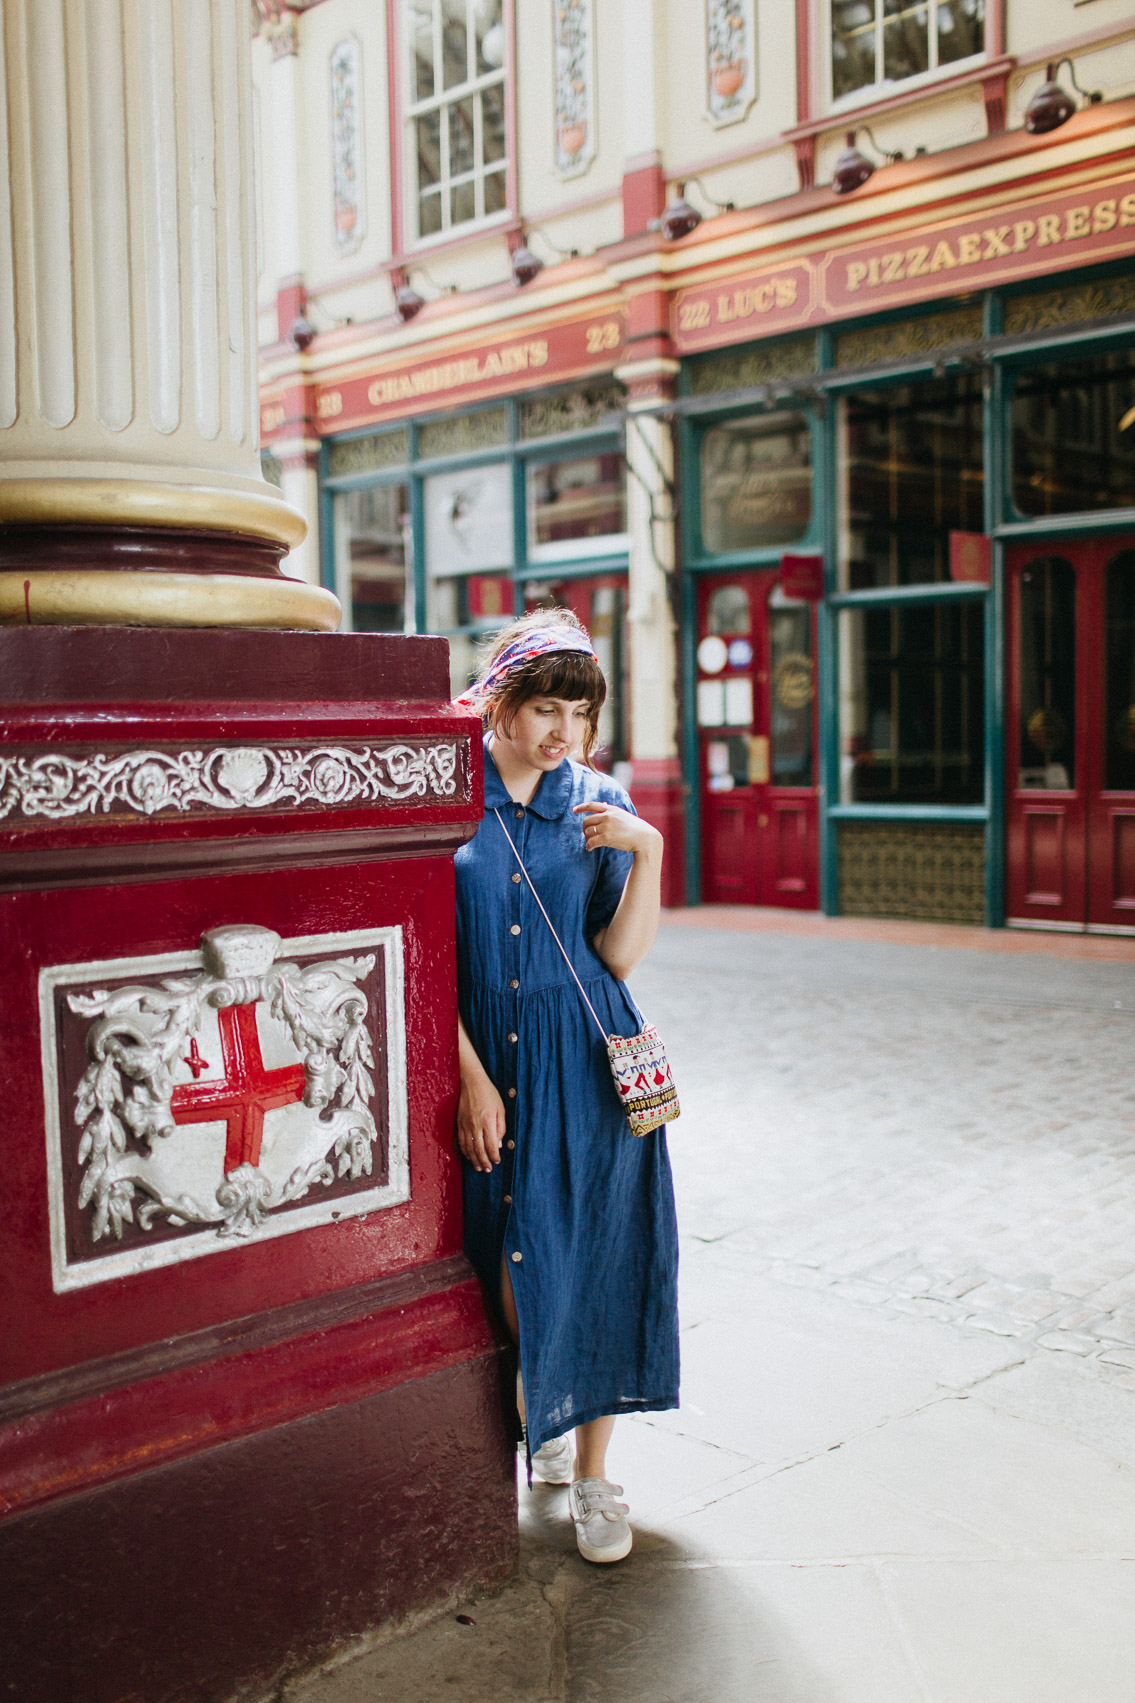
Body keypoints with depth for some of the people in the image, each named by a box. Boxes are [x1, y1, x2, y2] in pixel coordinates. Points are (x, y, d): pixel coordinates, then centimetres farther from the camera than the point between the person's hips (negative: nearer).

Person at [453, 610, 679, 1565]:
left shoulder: (599, 803, 2)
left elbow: (621, 956, -3)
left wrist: (649, 852, -16)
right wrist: (470, 1077, -10)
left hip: (586, 1059, 1)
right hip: (481, 1052, -1)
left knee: (593, 1257, 2)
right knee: (507, 1256, 8)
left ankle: (592, 1471, 18)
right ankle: (540, 1422, 36)